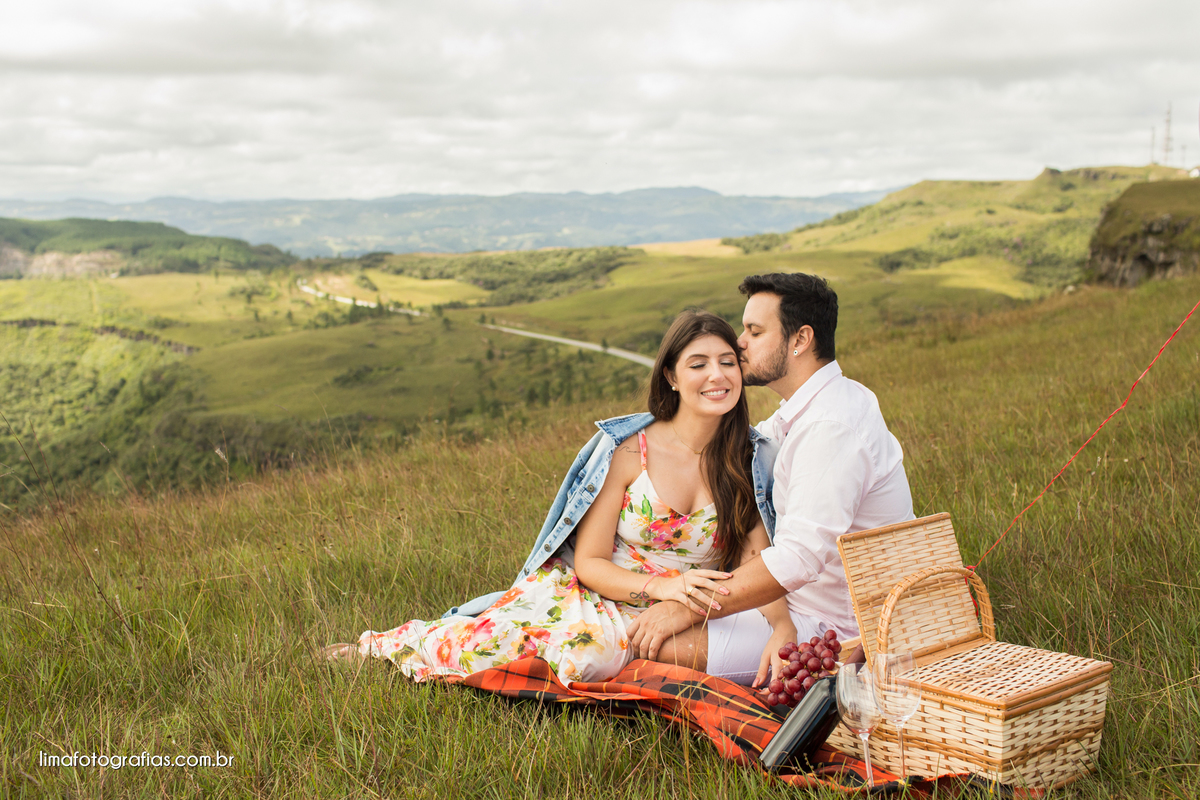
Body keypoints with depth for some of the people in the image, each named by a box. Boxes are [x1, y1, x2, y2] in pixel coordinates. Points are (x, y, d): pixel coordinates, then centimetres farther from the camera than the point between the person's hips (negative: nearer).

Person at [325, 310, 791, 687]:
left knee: (602, 646, -31)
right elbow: (589, 560, -6)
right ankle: (381, 645, 7)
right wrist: (661, 585, -23)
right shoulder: (627, 449, -9)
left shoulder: (750, 461, -1)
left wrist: (783, 628, -27)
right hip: (587, 590, -1)